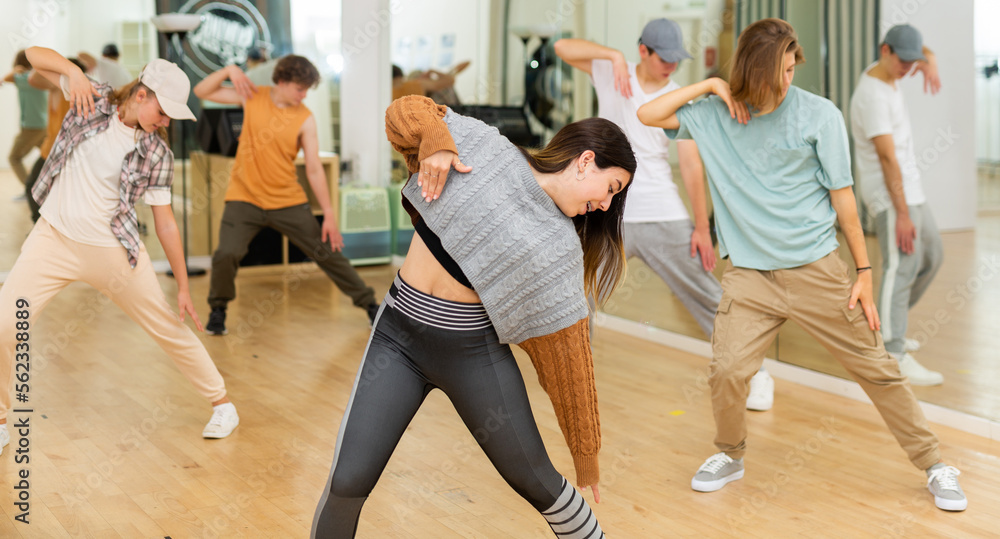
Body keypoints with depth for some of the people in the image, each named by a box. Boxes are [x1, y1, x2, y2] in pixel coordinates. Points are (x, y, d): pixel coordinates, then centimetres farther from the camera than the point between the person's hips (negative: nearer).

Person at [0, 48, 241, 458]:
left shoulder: (157, 154, -8)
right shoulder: (92, 99, -5)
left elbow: (165, 222, -3)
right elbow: (35, 55, -2)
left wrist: (183, 287, -4)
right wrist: (73, 72, -23)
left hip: (113, 253, -1)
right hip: (53, 239, 1)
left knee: (169, 326, 6)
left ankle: (221, 402, 26)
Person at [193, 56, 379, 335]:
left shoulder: (305, 119, -7)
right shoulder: (253, 97, -3)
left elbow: (314, 169, -7)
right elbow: (202, 91, 1)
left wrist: (329, 215, -10)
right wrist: (229, 70, -16)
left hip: (288, 201, 0)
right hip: (245, 197, 0)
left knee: (327, 251, 2)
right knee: (226, 254, -17)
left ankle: (369, 303, 17)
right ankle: (218, 309, 10)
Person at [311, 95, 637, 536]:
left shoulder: (560, 247, -3)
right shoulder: (481, 144, -4)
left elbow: (566, 351, 1)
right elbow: (404, 111, 8)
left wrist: (585, 450, 4)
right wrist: (435, 139, -14)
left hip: (474, 351, 0)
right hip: (397, 334, 0)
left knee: (535, 480, 8)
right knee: (347, 484, -4)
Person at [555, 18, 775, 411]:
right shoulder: (611, 74, 3)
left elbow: (692, 165, -2)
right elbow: (563, 48, -8)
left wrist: (702, 228, -6)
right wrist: (613, 55, -21)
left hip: (664, 216, -1)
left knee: (705, 295, 2)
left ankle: (754, 373, 13)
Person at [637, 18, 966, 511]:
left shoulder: (819, 114, -3)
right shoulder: (717, 115, 4)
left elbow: (842, 197, 0)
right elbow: (649, 115, 2)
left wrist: (864, 272, 1)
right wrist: (710, 85, -3)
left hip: (817, 270, -1)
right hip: (749, 274, 1)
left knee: (877, 368, 4)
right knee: (726, 372, -13)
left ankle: (933, 466, 20)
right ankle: (730, 456, 16)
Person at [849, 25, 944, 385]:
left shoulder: (883, 72, 8)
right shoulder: (873, 95, -19)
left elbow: (922, 51, 28)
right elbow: (887, 157, -23)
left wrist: (930, 62, 2)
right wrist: (901, 213, -25)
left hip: (911, 190, 10)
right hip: (889, 194, -10)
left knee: (931, 257, 17)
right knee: (902, 267, -16)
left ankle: (886, 325, 27)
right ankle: (893, 357, -20)